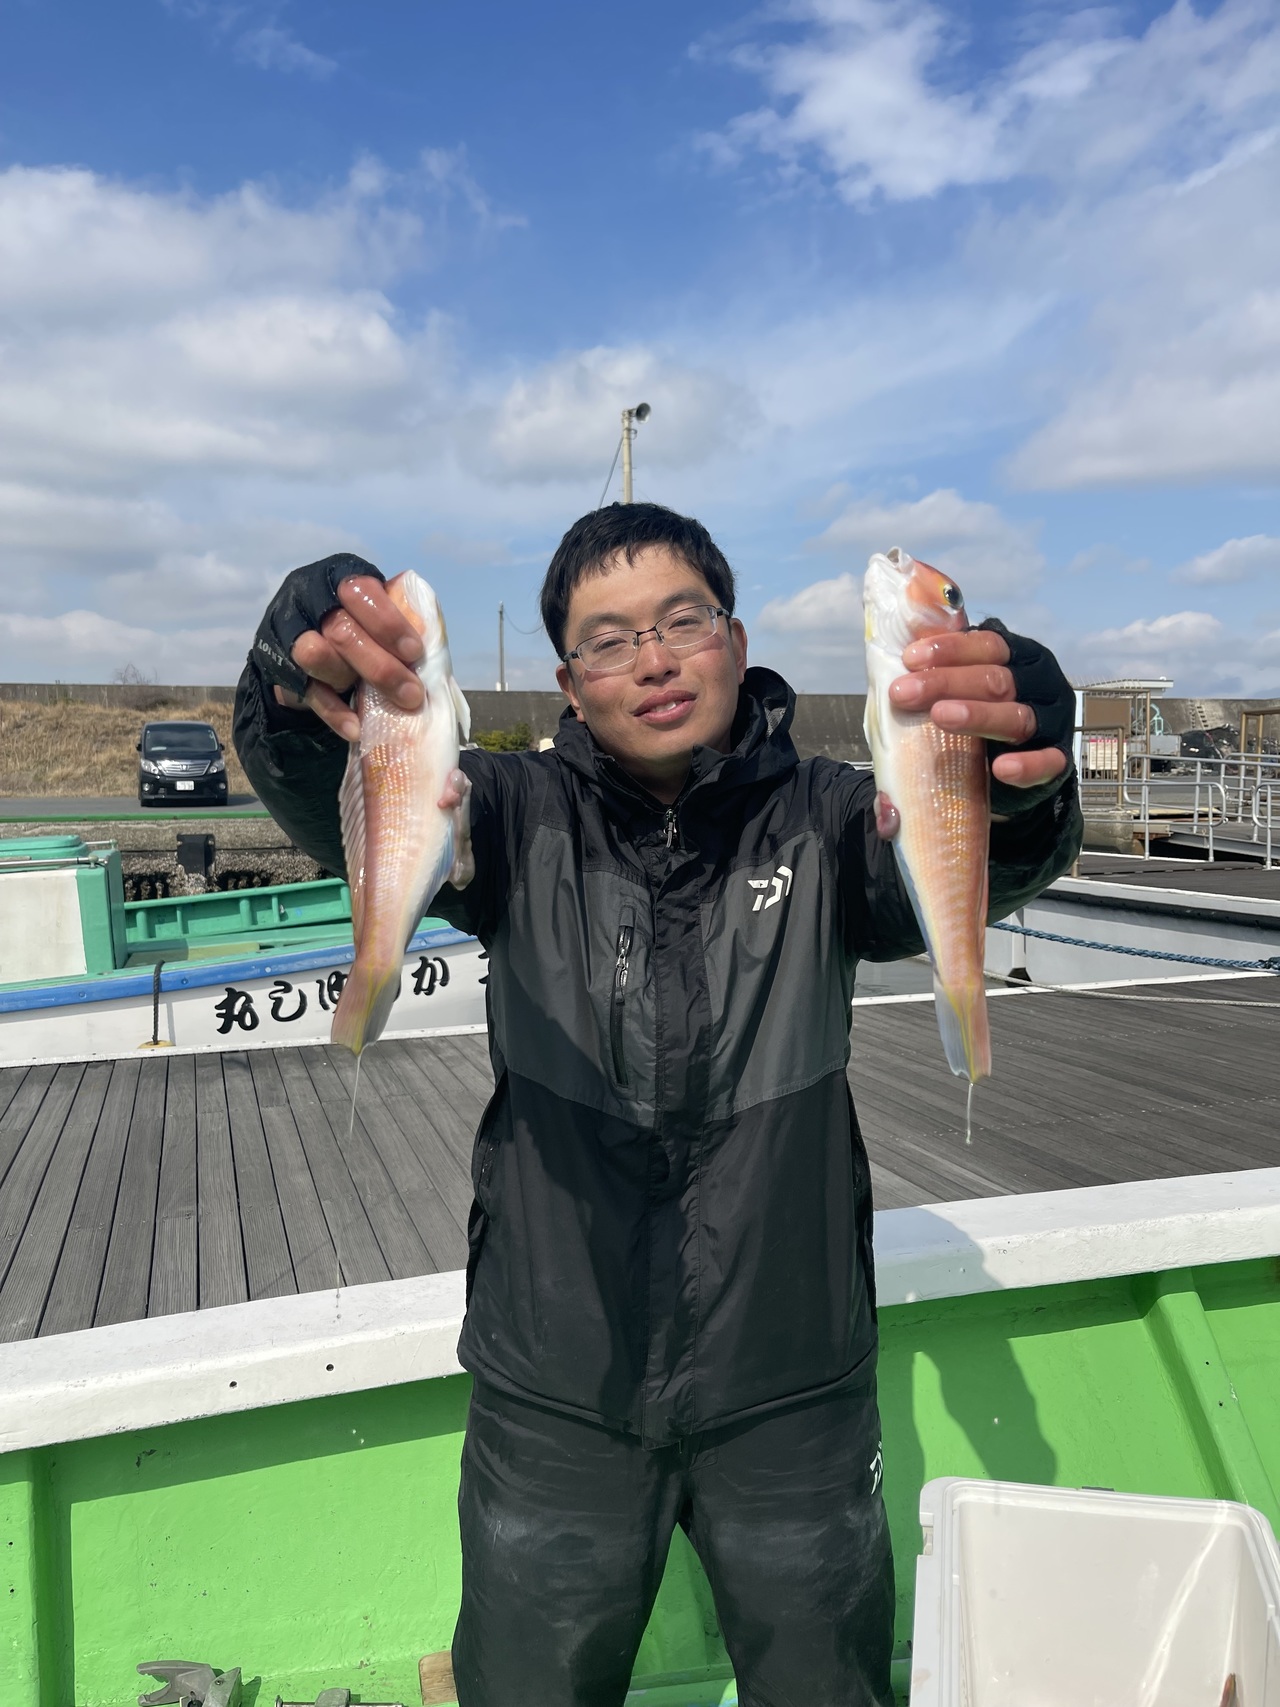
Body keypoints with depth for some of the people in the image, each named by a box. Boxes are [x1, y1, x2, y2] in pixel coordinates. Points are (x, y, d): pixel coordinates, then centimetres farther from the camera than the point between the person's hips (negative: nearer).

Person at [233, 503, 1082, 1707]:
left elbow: (969, 875, -25)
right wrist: (306, 679, -45)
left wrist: (1017, 782, -49)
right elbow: (322, 806, -22)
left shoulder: (819, 823, -7)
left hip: (791, 1389, 1)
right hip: (557, 1392, 0)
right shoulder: (525, 823, -8)